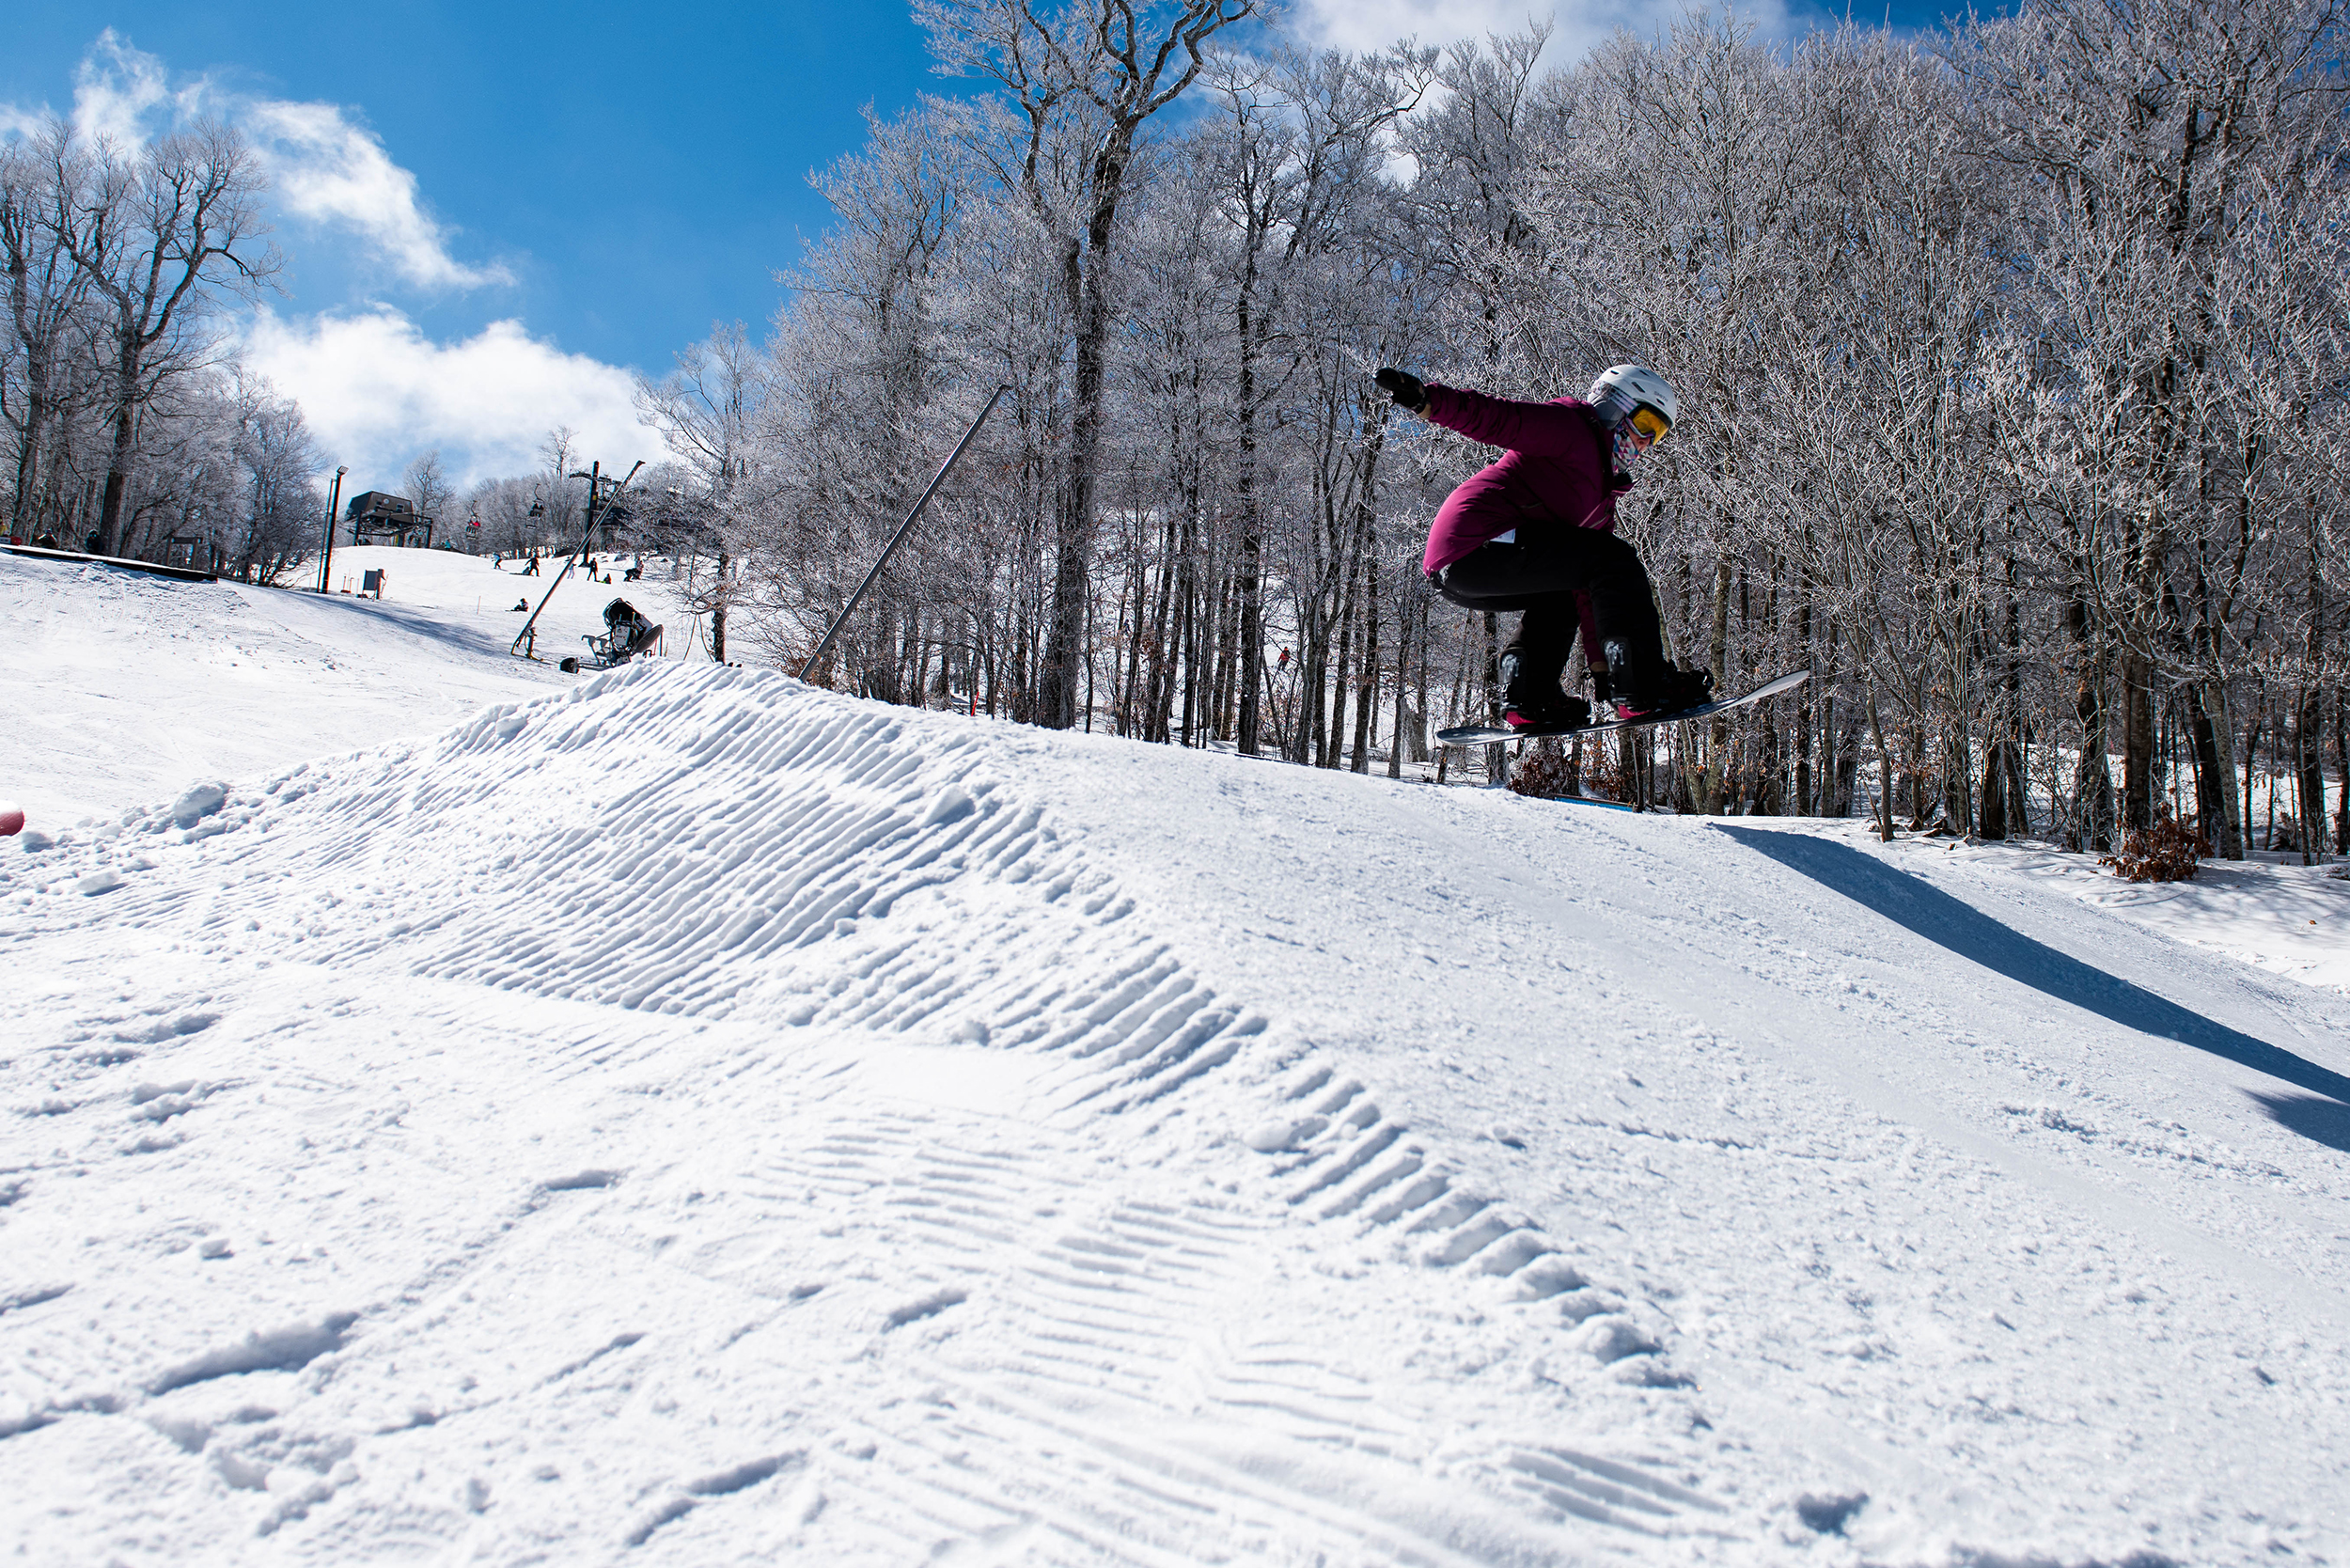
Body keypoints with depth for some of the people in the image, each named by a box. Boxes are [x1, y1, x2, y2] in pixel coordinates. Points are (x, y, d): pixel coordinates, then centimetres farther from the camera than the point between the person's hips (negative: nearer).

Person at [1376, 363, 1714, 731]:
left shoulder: (1603, 497, 30)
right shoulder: (1568, 424, 4)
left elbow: (1588, 587, 30)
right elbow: (1495, 417, -12)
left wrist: (1600, 665, 26)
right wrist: (1426, 399, -30)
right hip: (1474, 545, -10)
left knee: (1564, 592, 29)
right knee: (1614, 562, -10)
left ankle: (1526, 696, 9)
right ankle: (1644, 687, -13)